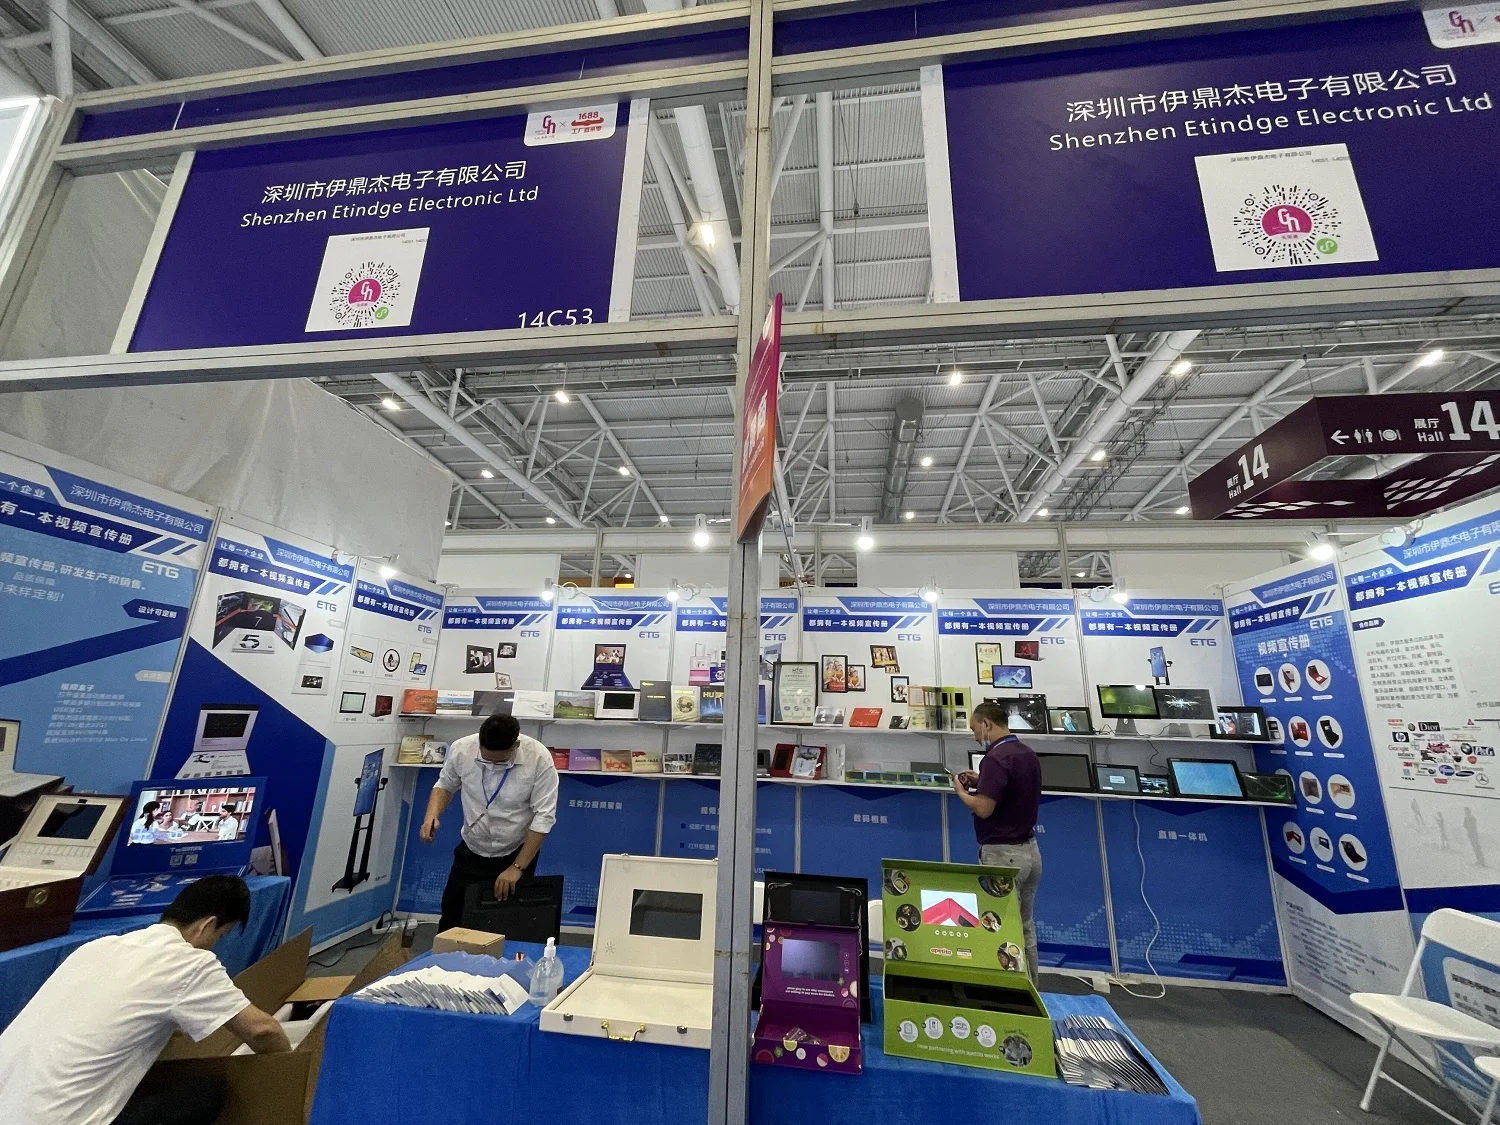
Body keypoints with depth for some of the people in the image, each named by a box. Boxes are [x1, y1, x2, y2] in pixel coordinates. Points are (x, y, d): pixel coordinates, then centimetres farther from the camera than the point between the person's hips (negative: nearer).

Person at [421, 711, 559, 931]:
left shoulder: (539, 758, -27)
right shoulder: (461, 748, -19)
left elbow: (543, 817, -21)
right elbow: (445, 785, 2)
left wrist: (516, 868, -20)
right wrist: (432, 816, -17)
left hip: (517, 853, -2)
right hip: (471, 851, 2)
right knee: (452, 919, 14)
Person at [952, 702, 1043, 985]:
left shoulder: (996, 757, -23)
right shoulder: (1028, 754, 7)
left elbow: (983, 809, -26)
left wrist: (961, 791, -8)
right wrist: (982, 782, 12)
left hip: (1002, 854, -10)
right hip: (1028, 849, 10)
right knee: (1025, 928, 20)